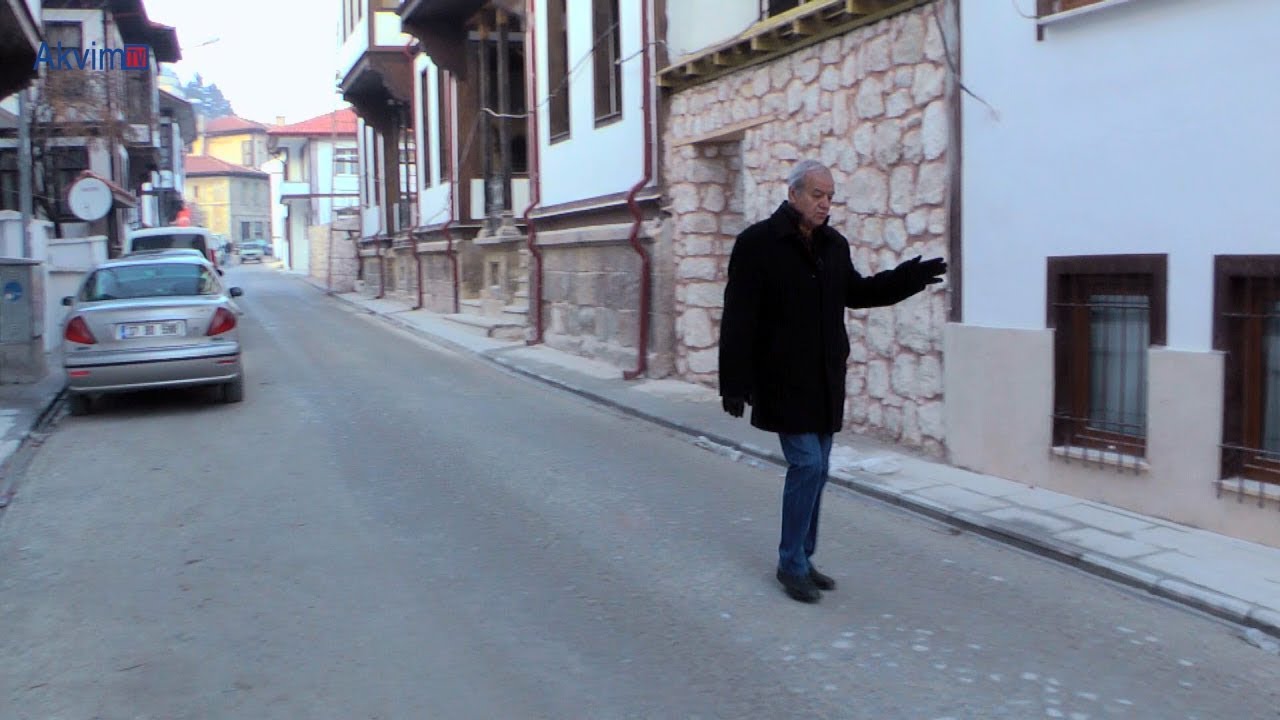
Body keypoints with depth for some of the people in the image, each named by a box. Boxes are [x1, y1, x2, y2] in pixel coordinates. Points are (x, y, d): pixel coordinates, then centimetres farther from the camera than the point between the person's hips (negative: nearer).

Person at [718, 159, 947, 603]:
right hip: (784, 380, -7)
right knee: (807, 465, -9)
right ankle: (792, 563, 6)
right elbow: (738, 320, -14)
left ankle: (802, 559, 24)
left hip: (825, 380, 7)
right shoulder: (757, 244, -11)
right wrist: (735, 384, -17)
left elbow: (856, 292, 23)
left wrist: (912, 278, 10)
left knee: (815, 469, 12)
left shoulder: (834, 245, 9)